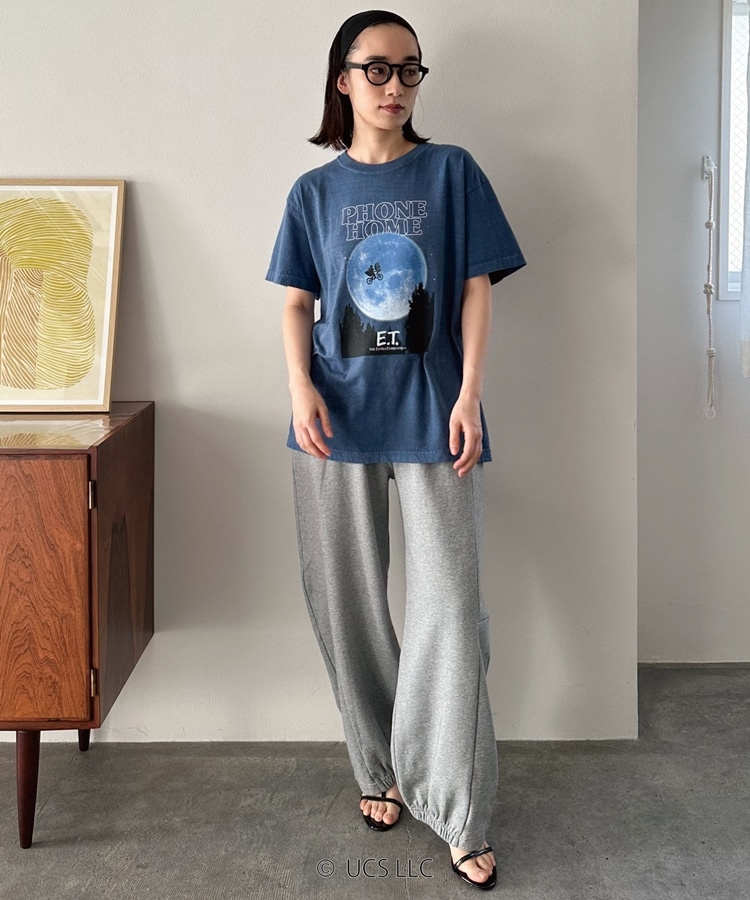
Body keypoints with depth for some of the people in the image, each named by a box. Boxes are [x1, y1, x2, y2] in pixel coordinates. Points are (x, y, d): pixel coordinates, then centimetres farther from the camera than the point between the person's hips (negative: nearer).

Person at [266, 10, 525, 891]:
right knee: (349, 607, 8)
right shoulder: (315, 191, 10)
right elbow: (296, 302, 8)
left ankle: (459, 816, 4)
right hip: (340, 416, 2)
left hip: (430, 413, -2)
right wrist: (300, 386, -9)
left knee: (449, 610, -5)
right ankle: (381, 770, 27)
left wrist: (469, 395, -8)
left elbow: (475, 288, 2)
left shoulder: (451, 172, 6)